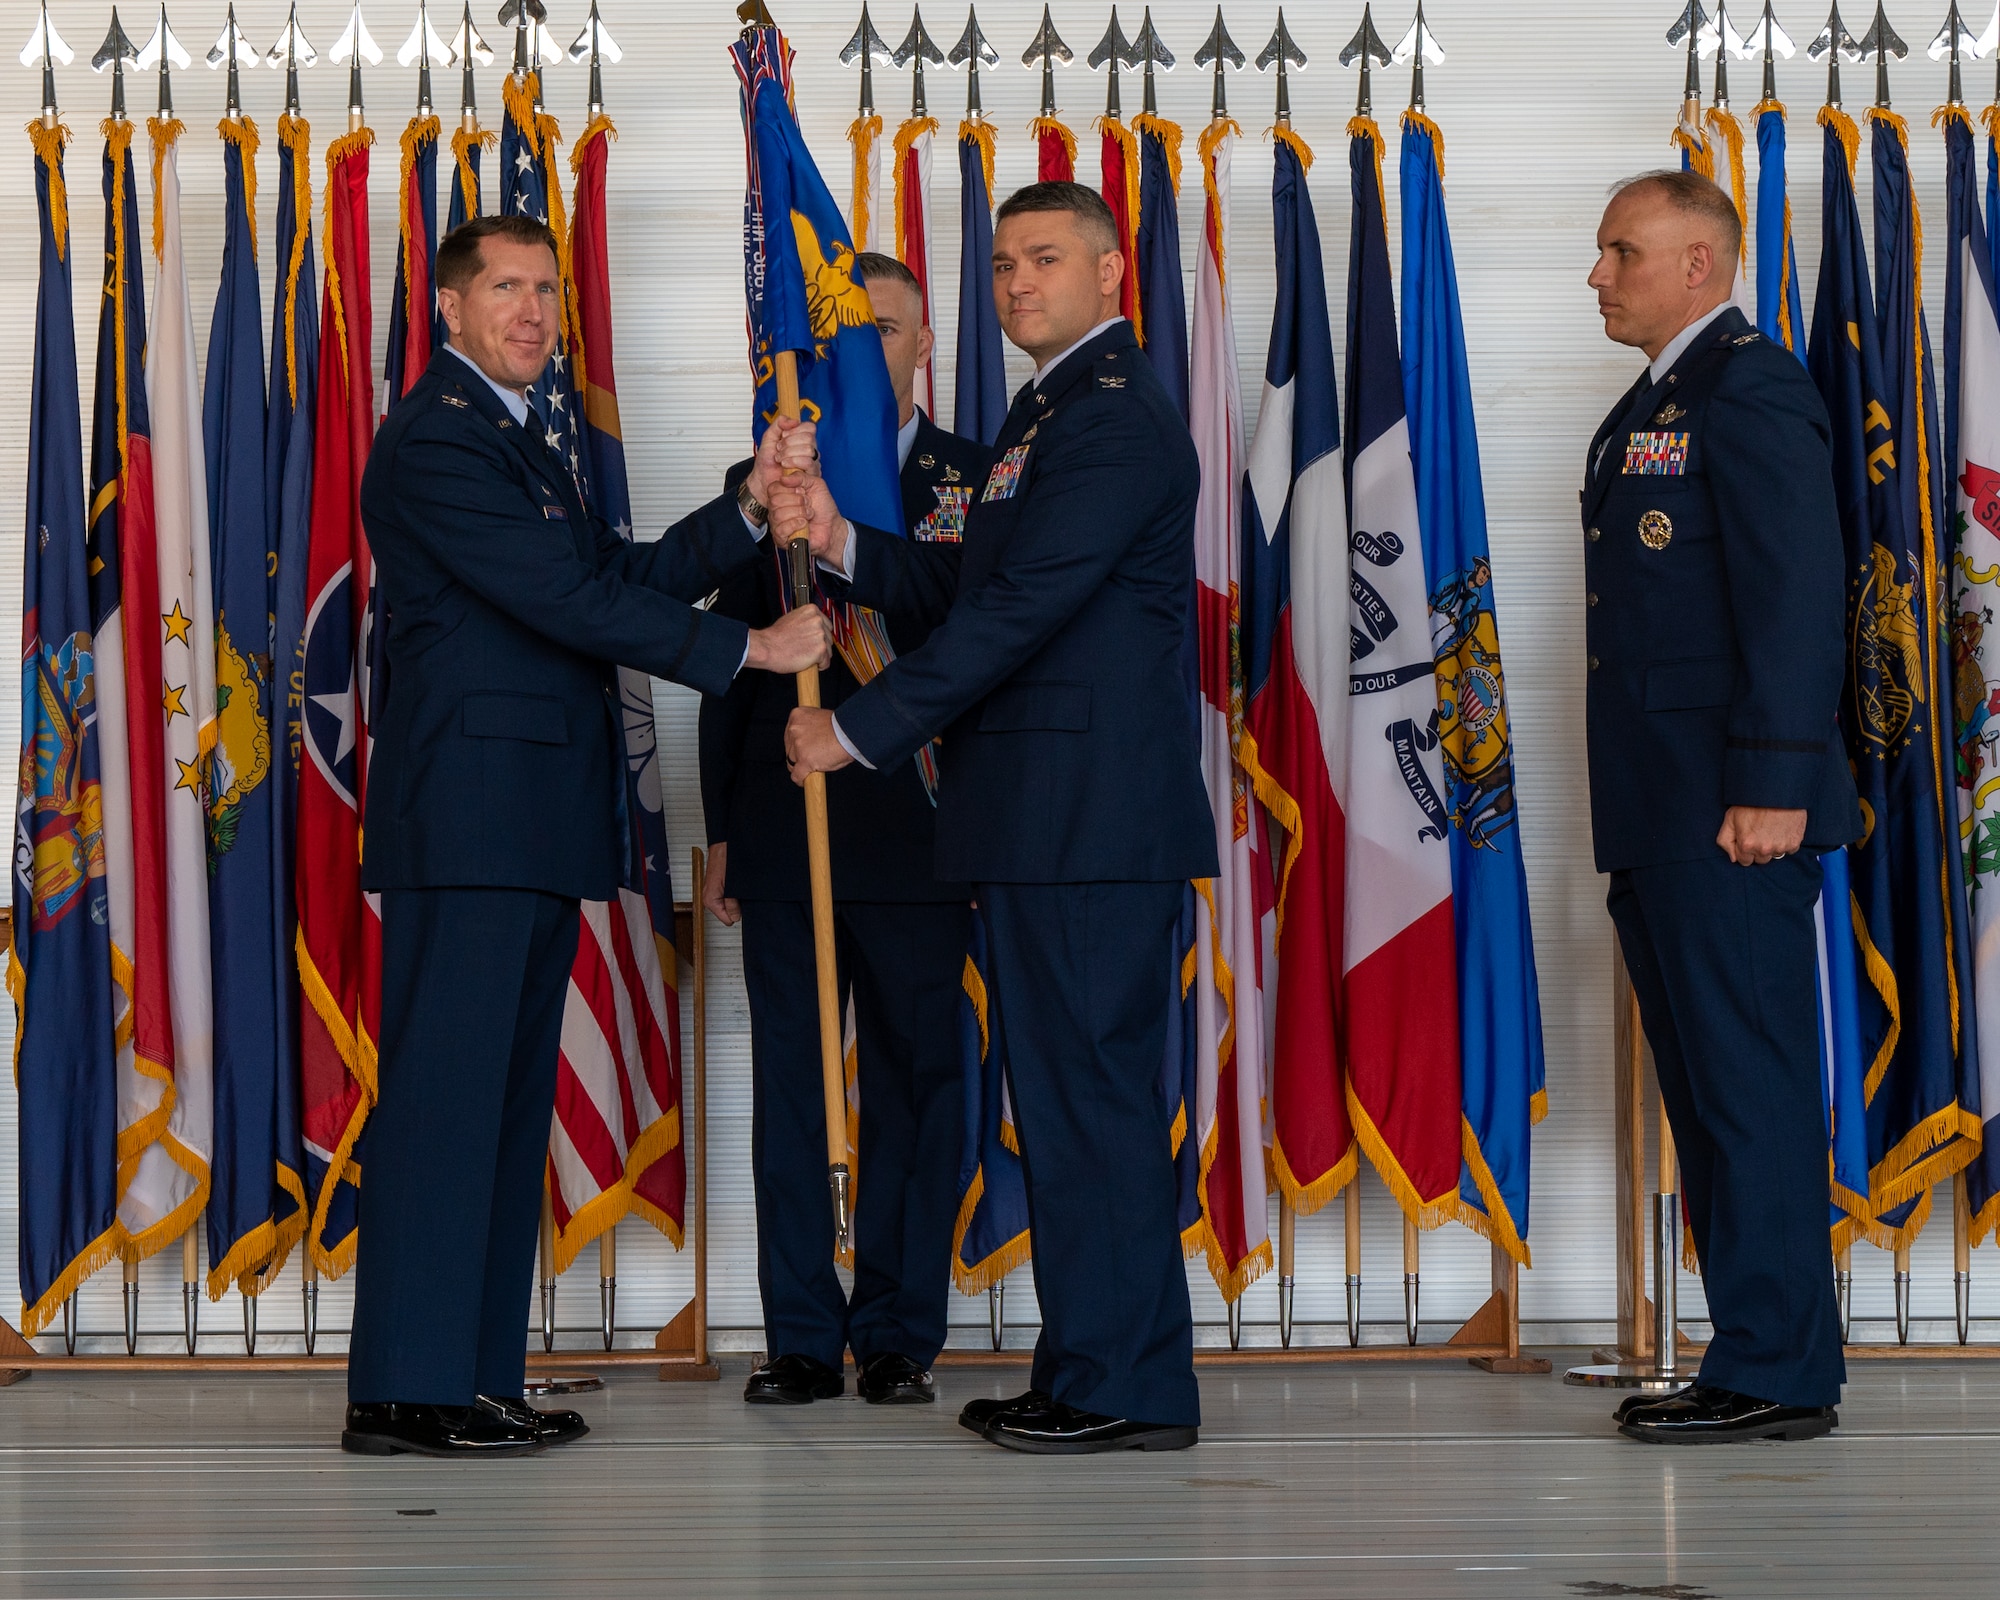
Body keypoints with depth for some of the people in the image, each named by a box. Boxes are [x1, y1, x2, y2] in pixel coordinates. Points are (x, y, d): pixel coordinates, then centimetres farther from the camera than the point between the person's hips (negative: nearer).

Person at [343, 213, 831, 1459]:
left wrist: (751, 505, 6)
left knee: (510, 1100, 9)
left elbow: (627, 578, 17)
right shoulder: (437, 441, -9)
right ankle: (405, 1389, -7)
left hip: (534, 828, 10)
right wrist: (747, 650, -11)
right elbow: (568, 601, -15)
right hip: (466, 819, -10)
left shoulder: (522, 448, 23)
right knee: (443, 1092, -9)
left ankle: (478, 1376, 13)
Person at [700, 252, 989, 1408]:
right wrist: (722, 829, 9)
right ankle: (803, 1336, 11)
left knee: (916, 1080, 2)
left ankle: (900, 1334, 11)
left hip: (917, 833, -2)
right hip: (784, 830, 2)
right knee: (790, 1085, 4)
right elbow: (732, 661, 12)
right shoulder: (763, 480, 11)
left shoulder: (979, 481, 5)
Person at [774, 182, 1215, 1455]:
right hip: (1055, 819, 10)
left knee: (1089, 1088, -6)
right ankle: (1093, 1370, 20)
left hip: (1090, 816, -10)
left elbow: (1015, 612, -18)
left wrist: (860, 731, -13)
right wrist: (843, 542, 5)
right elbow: (966, 589, 21)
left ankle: (1123, 1388, 0)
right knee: (1076, 1095, 13)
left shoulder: (1116, 419, -13)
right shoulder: (1052, 408, 20)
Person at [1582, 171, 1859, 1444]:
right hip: (1661, 817, 10)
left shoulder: (1752, 390, -9)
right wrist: (1633, 823, 18)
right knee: (1707, 1090, 11)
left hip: (1729, 812, -10)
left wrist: (1771, 786, -22)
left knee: (1752, 1084, -7)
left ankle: (1776, 1373, -4)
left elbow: (1796, 596, -17)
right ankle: (1762, 1358, 17)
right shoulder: (1653, 406, 21)